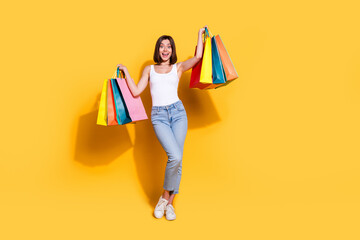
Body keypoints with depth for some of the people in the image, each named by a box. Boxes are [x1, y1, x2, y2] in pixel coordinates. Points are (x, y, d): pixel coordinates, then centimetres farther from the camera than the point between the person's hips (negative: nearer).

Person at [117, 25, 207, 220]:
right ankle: (165, 197, 1)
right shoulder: (149, 69, 16)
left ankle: (168, 202, 9)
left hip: (177, 112, 1)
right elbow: (136, 91, 10)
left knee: (177, 159, -4)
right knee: (175, 157, -19)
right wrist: (126, 72, 13)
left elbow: (198, 57, -4)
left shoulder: (178, 68, 12)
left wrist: (200, 34, 7)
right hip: (158, 116, -1)